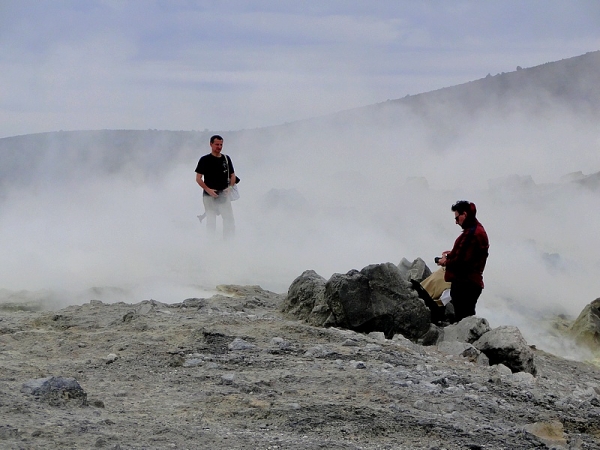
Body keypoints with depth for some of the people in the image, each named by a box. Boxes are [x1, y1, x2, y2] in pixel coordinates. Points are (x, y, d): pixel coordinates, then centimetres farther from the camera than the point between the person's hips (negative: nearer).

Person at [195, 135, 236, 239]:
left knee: (230, 220, -3)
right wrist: (208, 190, -14)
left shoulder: (226, 159, 12)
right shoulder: (205, 160, 0)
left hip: (224, 195, 3)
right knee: (211, 221, 0)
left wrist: (230, 187, 0)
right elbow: (198, 178, -1)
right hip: (209, 195, -3)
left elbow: (233, 176, 19)